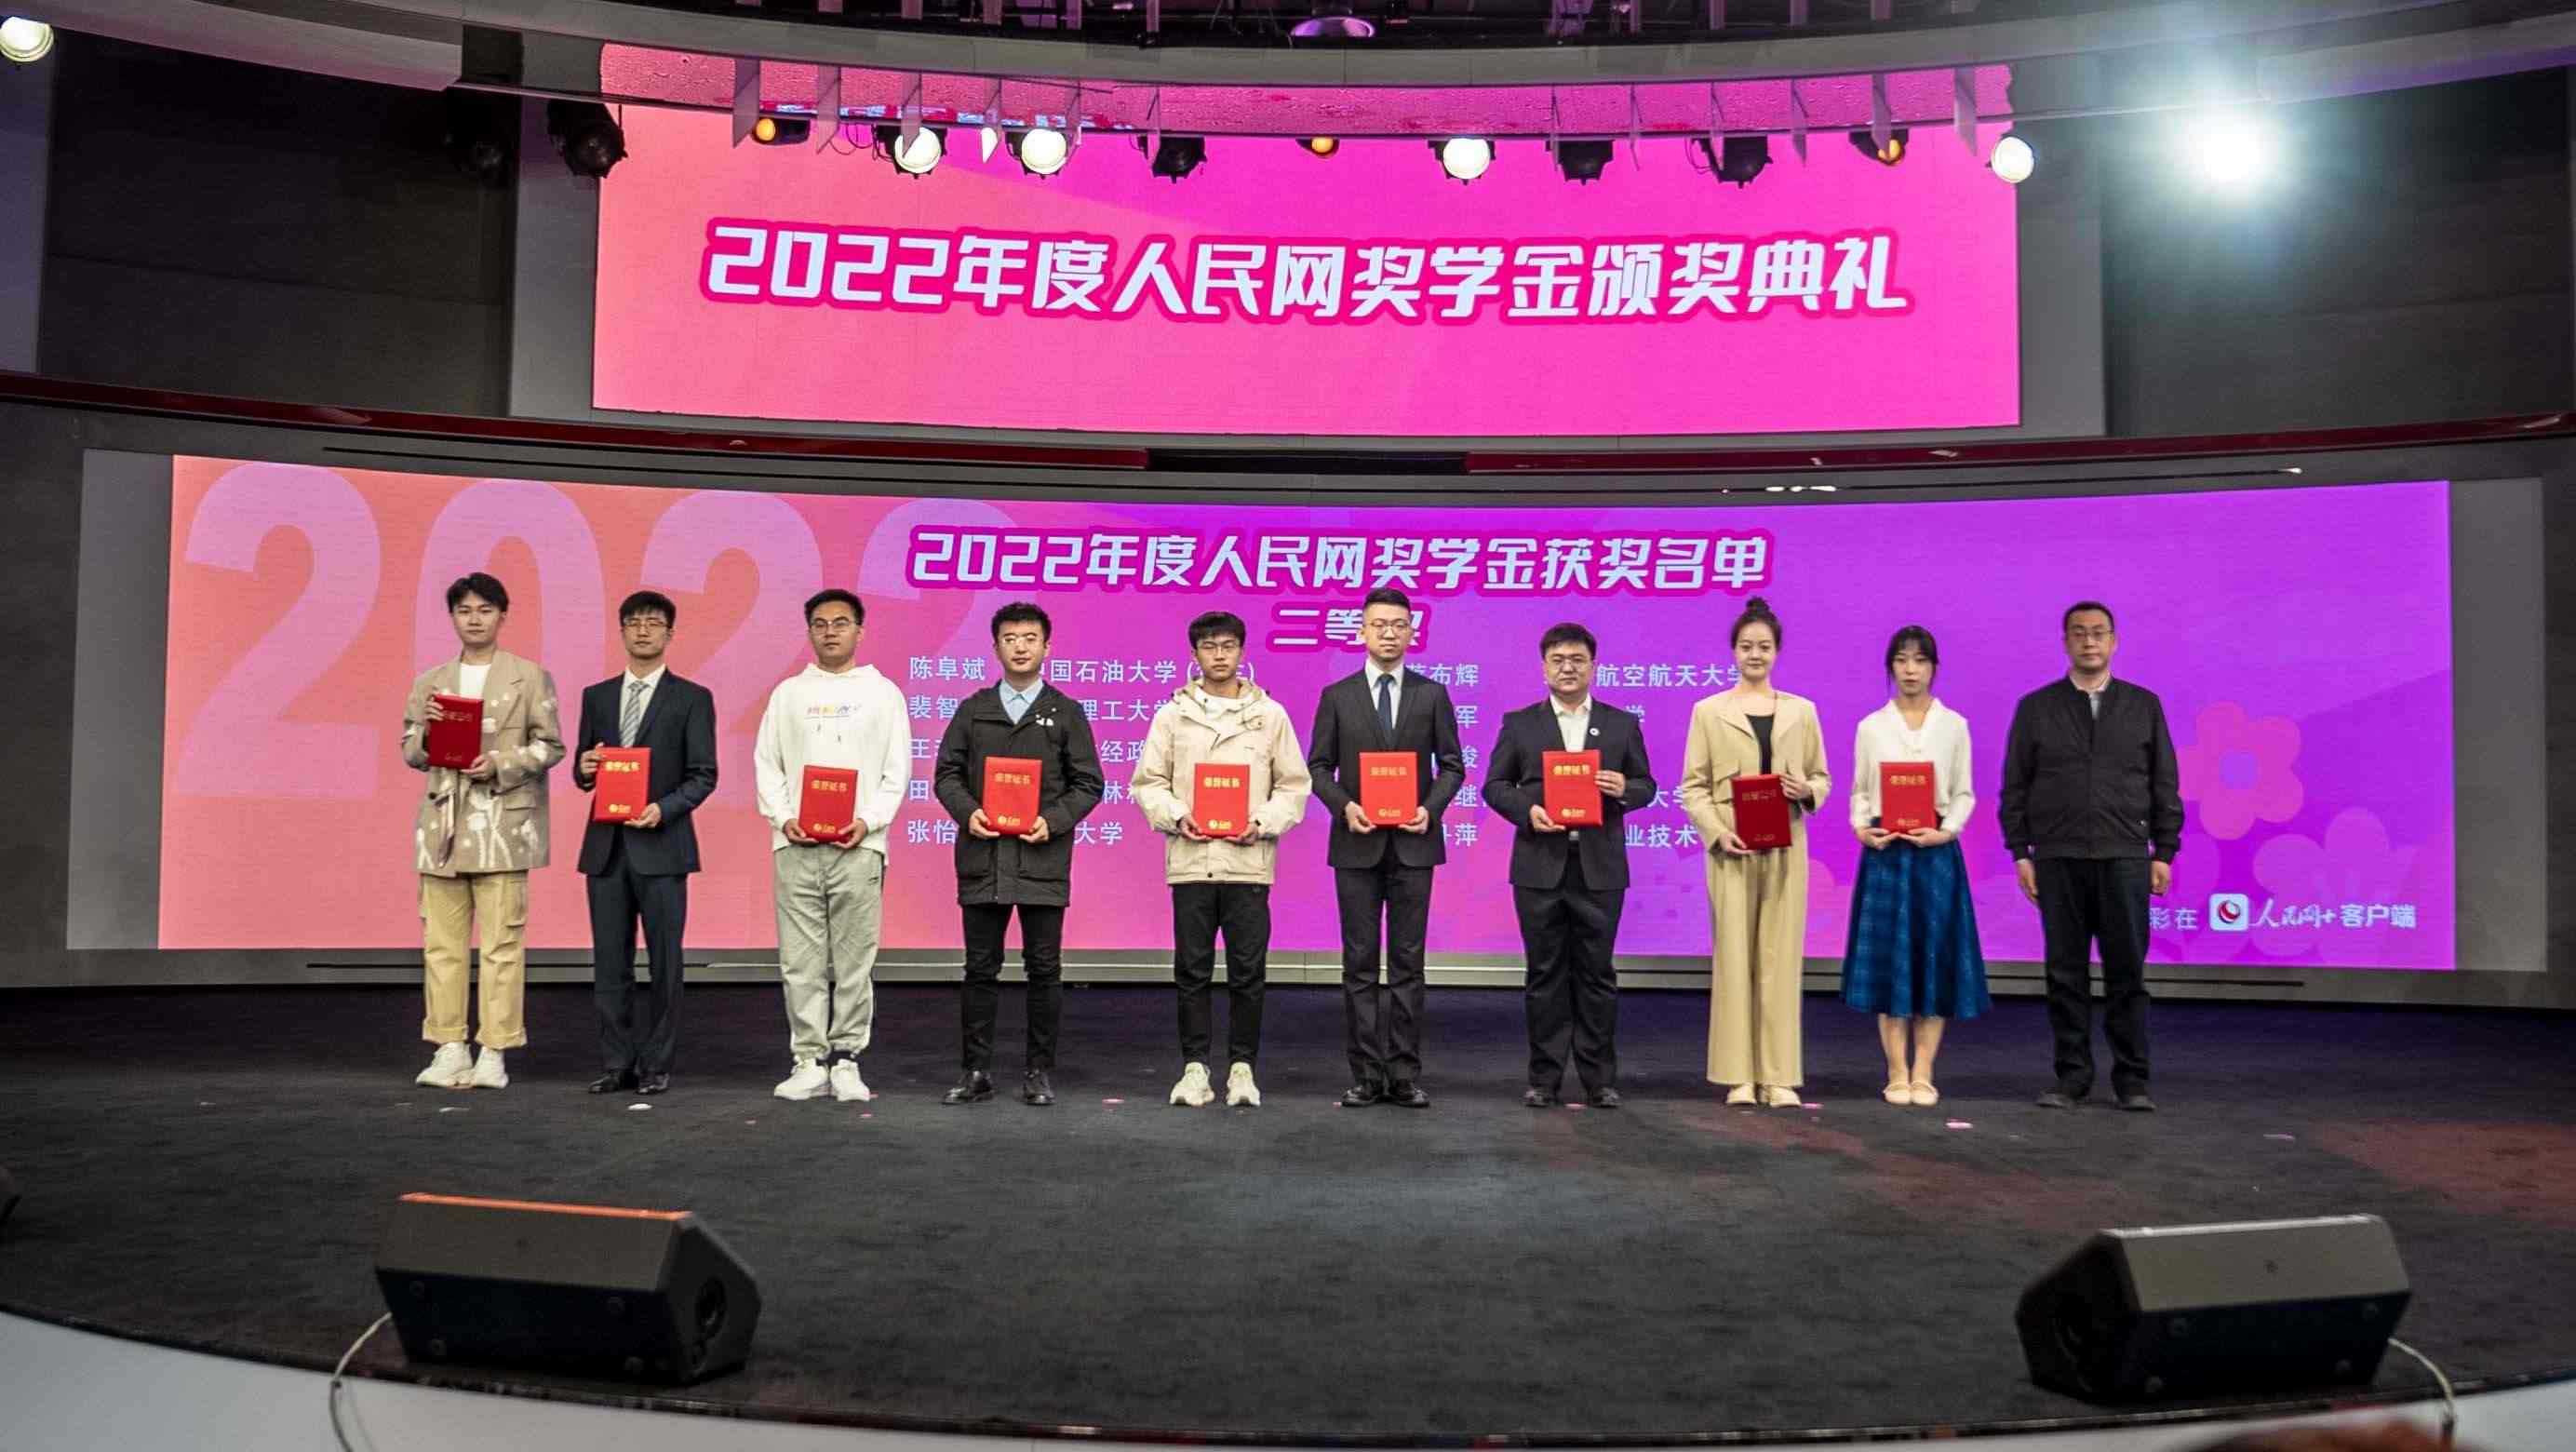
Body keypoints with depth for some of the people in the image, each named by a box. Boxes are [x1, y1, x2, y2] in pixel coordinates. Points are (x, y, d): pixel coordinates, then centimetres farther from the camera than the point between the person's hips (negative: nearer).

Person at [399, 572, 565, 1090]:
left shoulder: (530, 677, 5)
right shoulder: (430, 682, 16)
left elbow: (550, 746, 2)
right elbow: (411, 754, 16)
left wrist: (499, 764, -13)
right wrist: (427, 731, -6)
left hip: (502, 826, -4)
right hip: (443, 825, 4)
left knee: (502, 943, -5)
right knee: (442, 943, 4)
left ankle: (494, 1053, 0)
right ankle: (450, 1050, 10)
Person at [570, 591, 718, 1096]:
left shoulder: (692, 698, 1)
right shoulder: (596, 696, 13)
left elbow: (703, 775, -4)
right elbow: (582, 773, 16)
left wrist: (663, 809, -18)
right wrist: (585, 768, -7)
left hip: (661, 845, -3)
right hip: (606, 845, 3)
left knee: (664, 960, 2)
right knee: (609, 961, 5)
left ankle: (656, 1064, 11)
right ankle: (616, 1063, 13)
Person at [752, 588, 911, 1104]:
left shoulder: (883, 693, 8)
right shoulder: (788, 692, 12)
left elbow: (897, 771, 4)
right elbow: (767, 764, 10)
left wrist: (868, 821, -11)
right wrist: (784, 818, -6)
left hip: (858, 846, -1)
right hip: (796, 845, 2)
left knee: (855, 960, 0)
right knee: (800, 961, 2)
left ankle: (846, 1060, 9)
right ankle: (809, 1061, 10)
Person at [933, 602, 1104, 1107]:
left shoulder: (1066, 713, 6)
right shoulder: (972, 710, 11)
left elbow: (1087, 785, 3)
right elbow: (948, 773, 8)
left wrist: (1053, 821, -12)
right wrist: (968, 812, -11)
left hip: (1043, 859, -1)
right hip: (982, 858, 1)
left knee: (1044, 968, 3)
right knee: (980, 968, 5)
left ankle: (1040, 1071, 13)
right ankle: (977, 1071, 13)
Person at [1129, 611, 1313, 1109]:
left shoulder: (1270, 714, 7)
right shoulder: (1173, 713, 7)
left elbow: (1294, 785, 7)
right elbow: (1148, 782, 7)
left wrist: (1262, 823, -9)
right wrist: (1176, 816, -11)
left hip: (1248, 859, 0)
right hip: (1190, 859, 0)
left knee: (1248, 972, 2)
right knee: (1192, 971, 4)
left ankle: (1242, 1067, 12)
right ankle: (1194, 1068, 12)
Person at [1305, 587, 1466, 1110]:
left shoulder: (1432, 695, 6)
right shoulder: (1337, 696, 5)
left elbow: (1452, 765, 6)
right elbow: (1318, 767, 5)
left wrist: (1430, 808, -10)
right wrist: (1345, 806, -12)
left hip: (1413, 843, 0)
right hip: (1357, 845, 0)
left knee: (1408, 963, 3)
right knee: (1360, 964, 3)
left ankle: (1405, 1076, 8)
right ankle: (1366, 1076, 8)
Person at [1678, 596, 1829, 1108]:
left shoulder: (1801, 711, 11)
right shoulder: (1709, 711, 5)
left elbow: (1823, 779, 13)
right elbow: (1692, 786, 2)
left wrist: (1805, 790, -9)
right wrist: (1717, 834, -13)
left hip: (1785, 850, 2)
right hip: (1732, 852, -2)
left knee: (1781, 958, 1)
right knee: (1733, 956, 0)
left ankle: (1779, 1076, 8)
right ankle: (1739, 1076, 6)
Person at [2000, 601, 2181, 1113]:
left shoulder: (2144, 706, 9)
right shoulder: (2035, 708, 7)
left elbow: (2165, 785, 8)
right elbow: (2015, 787, 6)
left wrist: (2164, 853, 2)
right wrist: (2020, 853, -1)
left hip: (2125, 858, 0)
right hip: (2057, 859, 0)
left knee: (2127, 972, 0)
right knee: (2066, 974, 3)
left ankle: (2132, 1080, 9)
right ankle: (2072, 1075, 11)